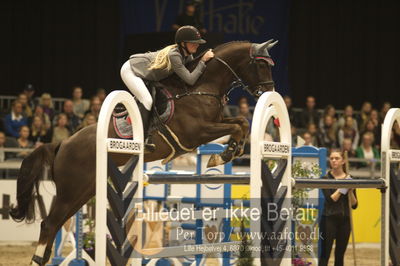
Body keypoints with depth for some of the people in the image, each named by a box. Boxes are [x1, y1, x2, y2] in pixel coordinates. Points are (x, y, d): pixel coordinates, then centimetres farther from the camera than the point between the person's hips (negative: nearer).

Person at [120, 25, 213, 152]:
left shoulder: (187, 55, -7)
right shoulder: (173, 55, -33)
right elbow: (190, 80, -34)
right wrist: (203, 61, -30)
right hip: (130, 70, -10)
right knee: (146, 100, -21)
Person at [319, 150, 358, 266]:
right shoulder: (326, 179, -2)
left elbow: (354, 205, 5)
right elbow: (330, 199, -15)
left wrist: (350, 191, -10)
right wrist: (342, 188, -14)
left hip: (345, 220, 4)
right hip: (329, 219, -4)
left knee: (340, 255, 7)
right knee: (325, 254, -6)